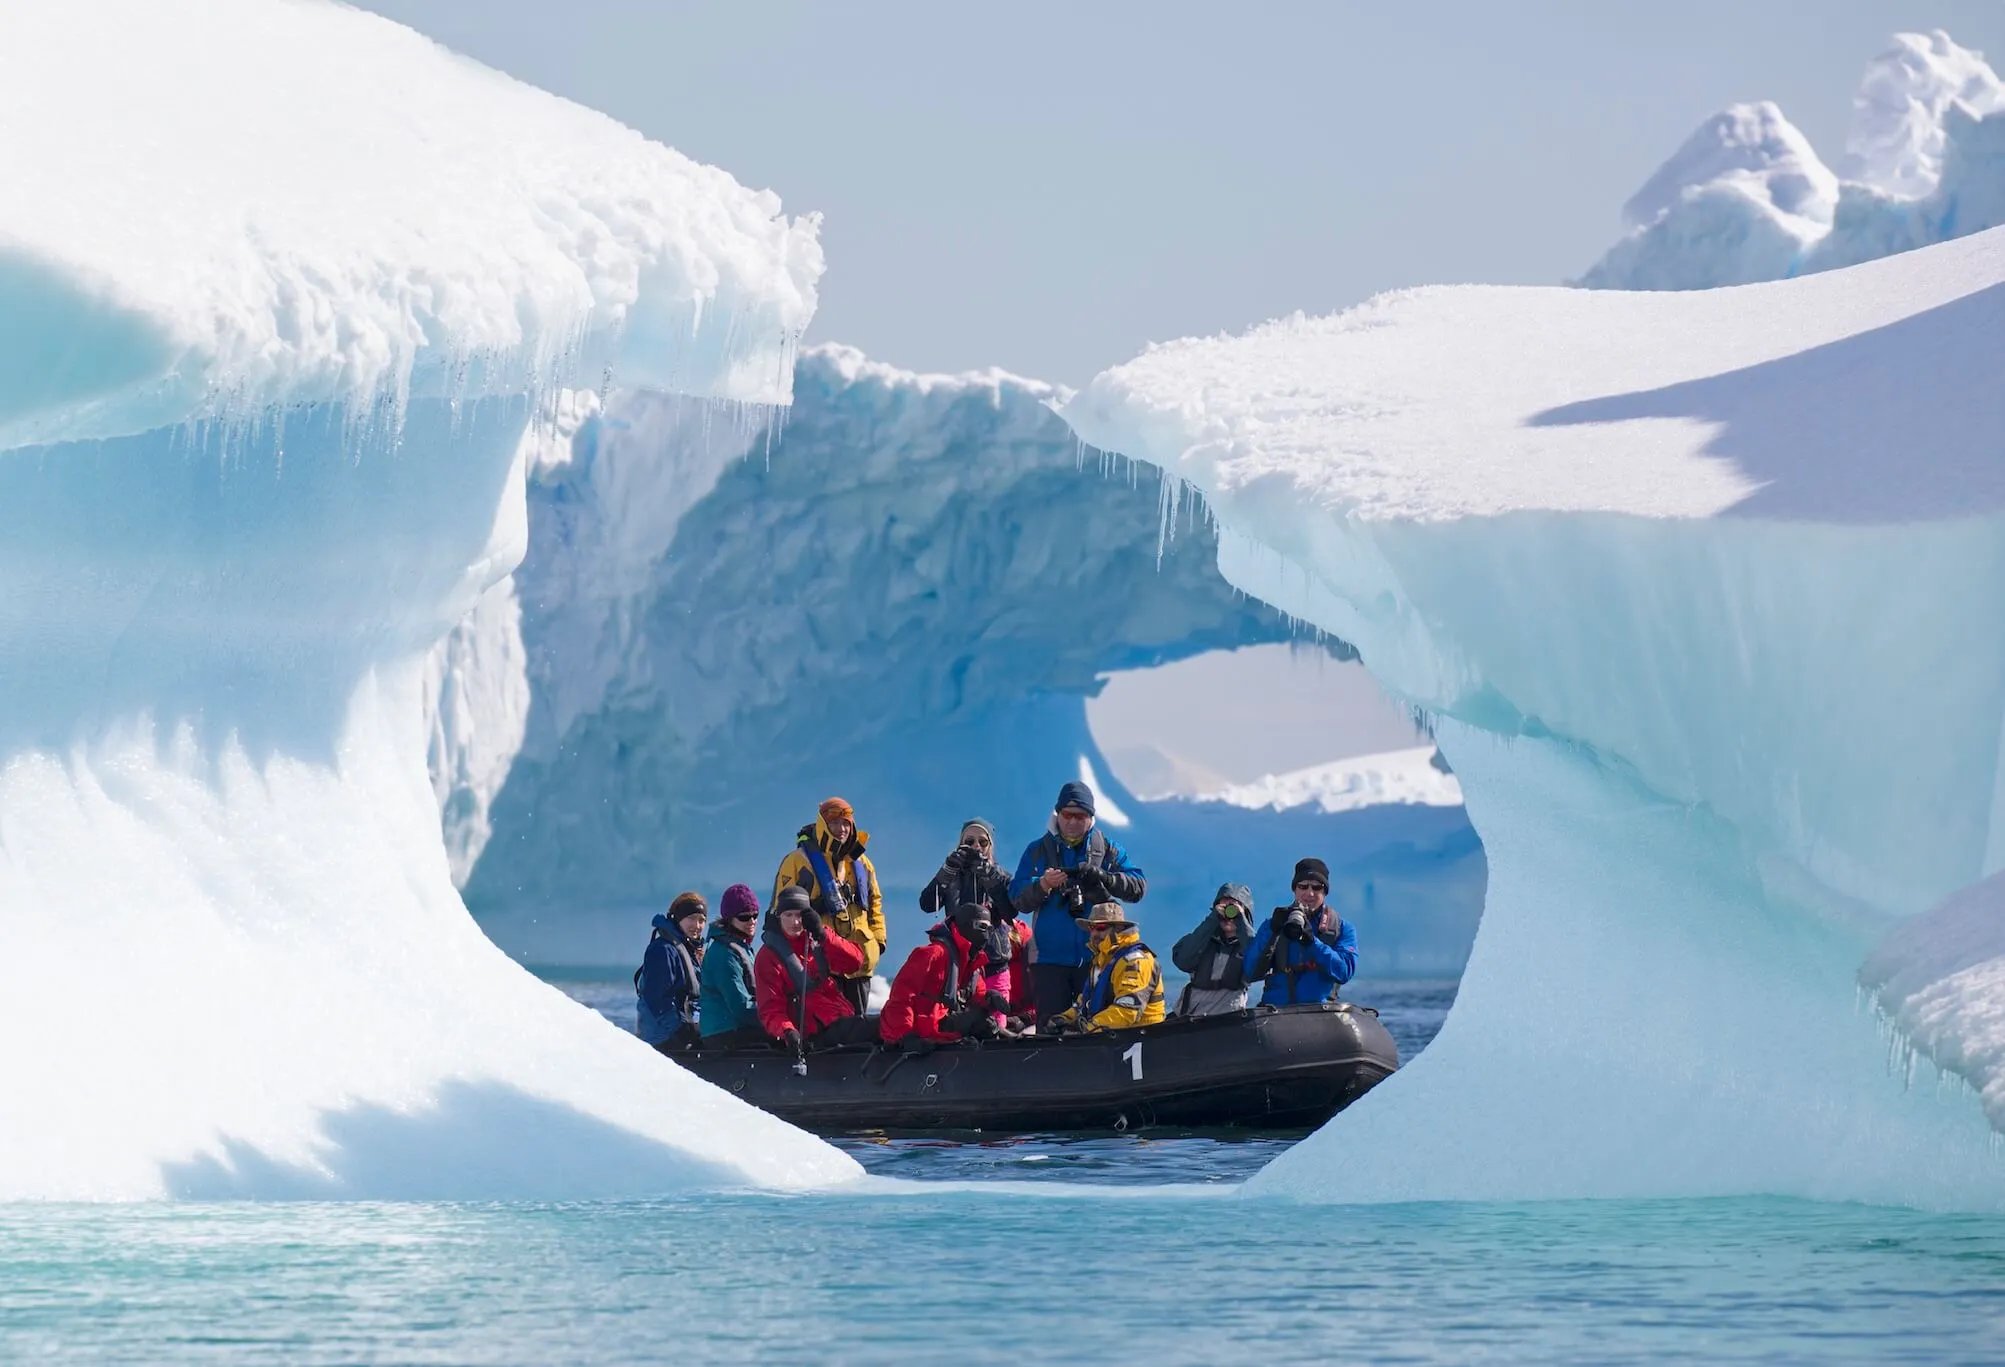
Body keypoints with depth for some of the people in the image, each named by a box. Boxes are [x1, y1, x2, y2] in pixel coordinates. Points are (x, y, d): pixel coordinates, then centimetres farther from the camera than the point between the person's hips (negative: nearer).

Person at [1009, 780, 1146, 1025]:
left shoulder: (1108, 850, 9)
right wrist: (1042, 886, -21)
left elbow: (1138, 886, -3)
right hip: (1050, 957, 0)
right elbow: (1019, 901, 0)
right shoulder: (1038, 851, 8)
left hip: (1096, 956, 0)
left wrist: (1102, 877, -19)